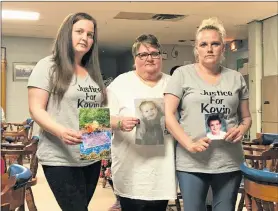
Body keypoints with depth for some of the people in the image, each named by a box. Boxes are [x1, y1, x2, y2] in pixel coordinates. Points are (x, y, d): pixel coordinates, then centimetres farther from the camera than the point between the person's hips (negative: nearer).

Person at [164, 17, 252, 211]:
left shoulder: (236, 78, 9)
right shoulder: (183, 74, -1)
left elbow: (246, 117, 15)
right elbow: (168, 114, -6)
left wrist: (242, 129, -8)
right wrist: (189, 144, -17)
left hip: (230, 162, 3)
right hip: (192, 162, -3)